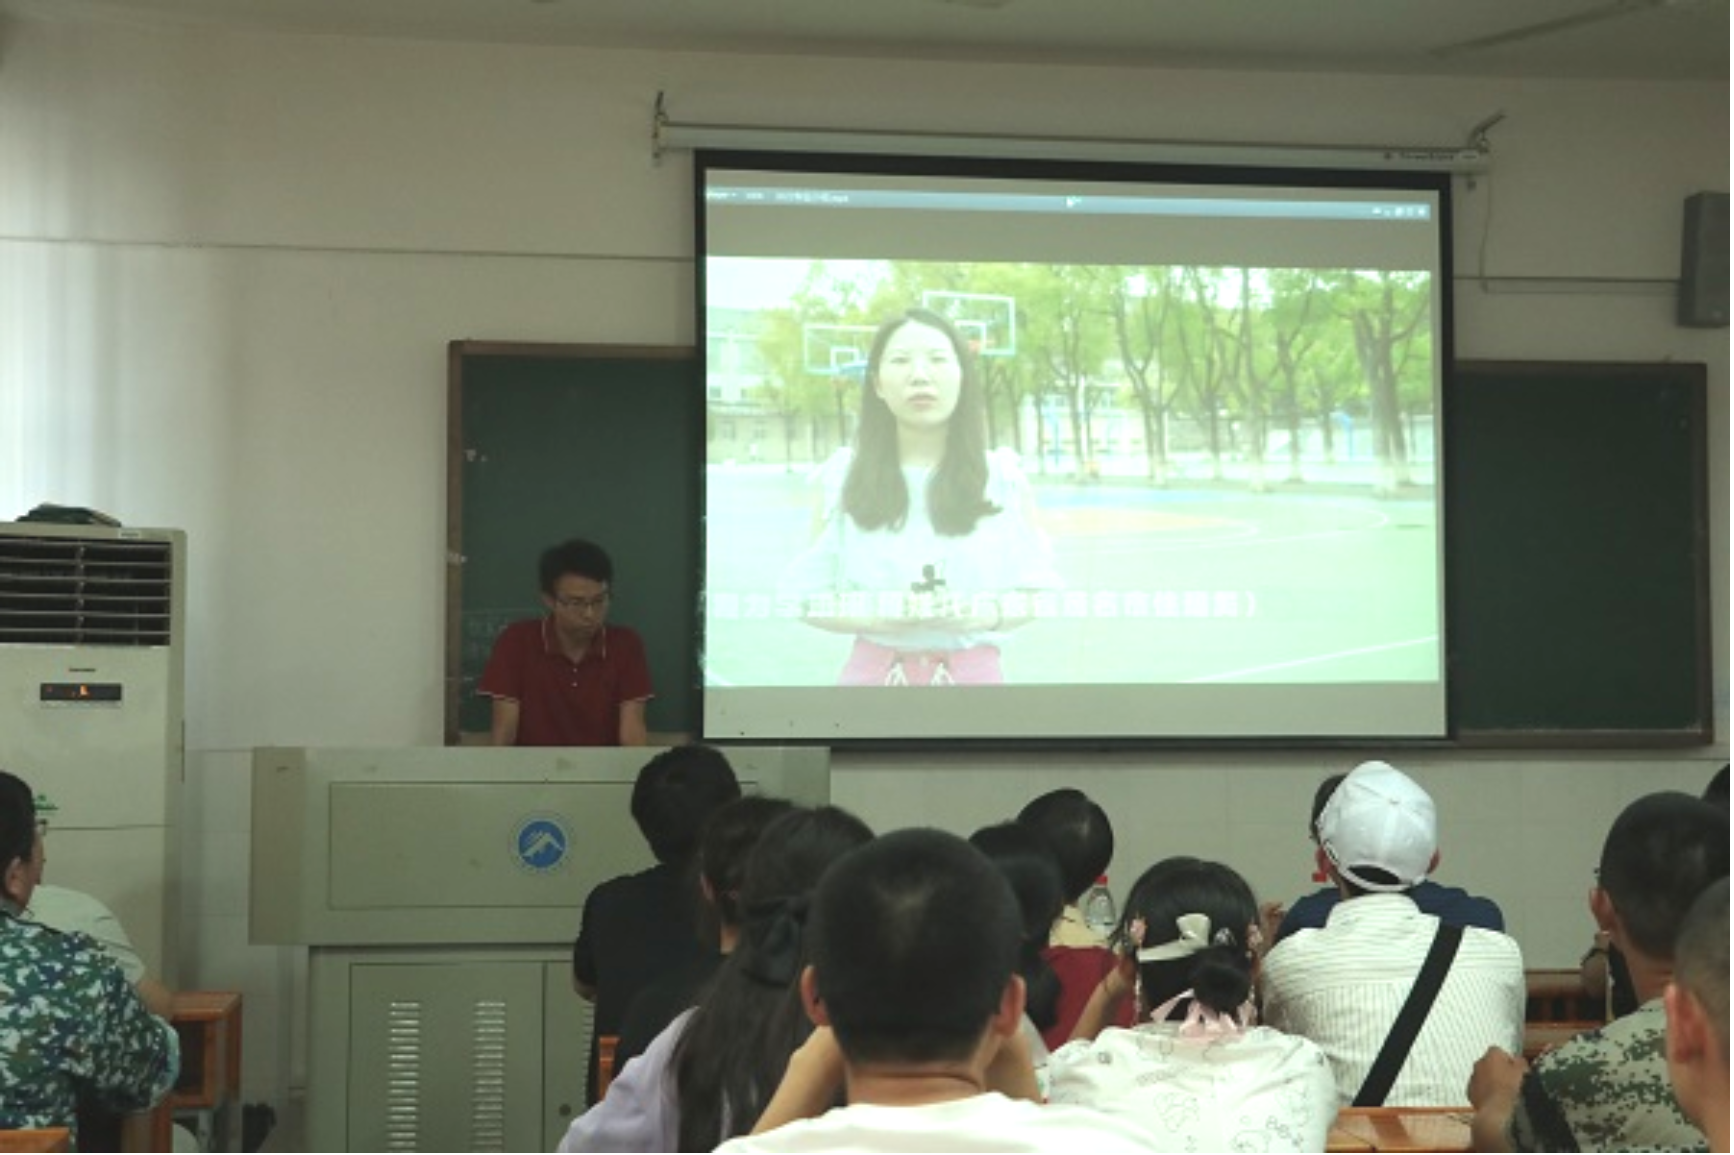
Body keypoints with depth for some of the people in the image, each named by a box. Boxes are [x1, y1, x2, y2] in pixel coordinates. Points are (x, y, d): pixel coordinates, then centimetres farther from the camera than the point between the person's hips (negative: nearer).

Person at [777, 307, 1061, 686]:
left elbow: (1035, 592, 6)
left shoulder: (1004, 477, 1)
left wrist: (988, 616, -15)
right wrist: (876, 619, -16)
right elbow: (810, 599, 2)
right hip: (874, 674, 0)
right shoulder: (841, 477, -1)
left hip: (974, 675, 0)